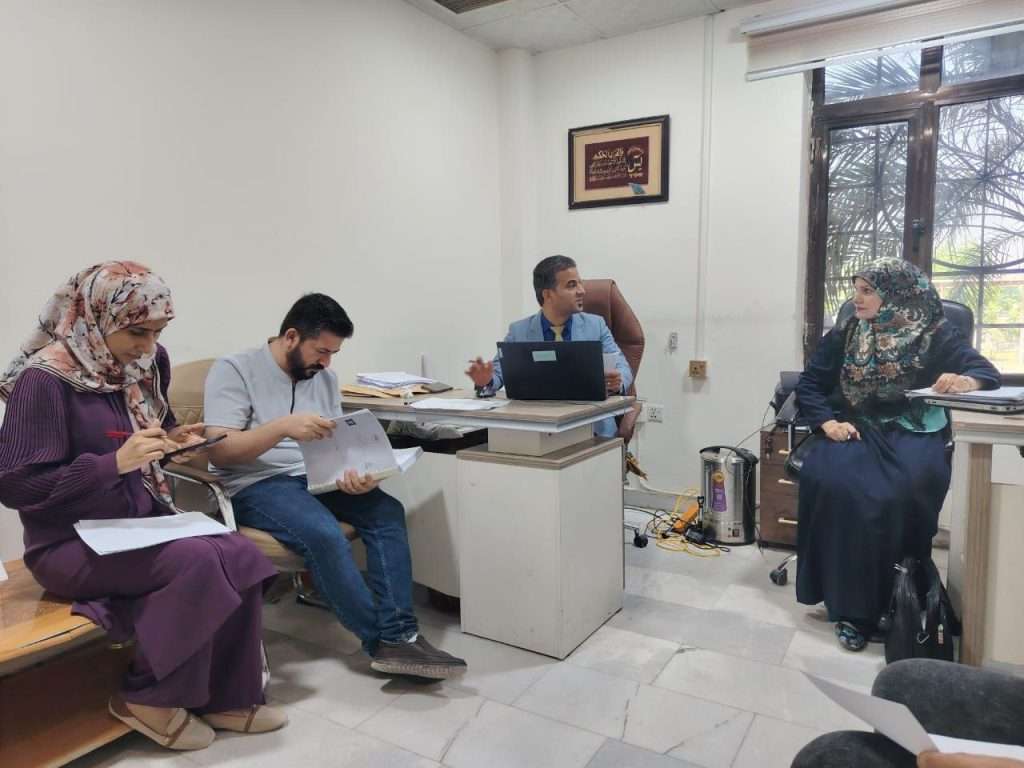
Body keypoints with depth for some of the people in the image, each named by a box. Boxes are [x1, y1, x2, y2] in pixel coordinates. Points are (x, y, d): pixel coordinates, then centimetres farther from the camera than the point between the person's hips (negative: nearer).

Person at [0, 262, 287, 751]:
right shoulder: (44, 379, -18)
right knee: (196, 561, -29)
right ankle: (150, 699, -5)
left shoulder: (145, 364, 2)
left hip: (141, 521, 7)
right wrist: (116, 462, -28)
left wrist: (173, 439, -3)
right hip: (71, 542, -6)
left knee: (241, 557, -16)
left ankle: (229, 698, 2)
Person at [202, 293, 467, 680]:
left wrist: (353, 475, -16)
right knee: (324, 534, -33)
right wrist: (283, 426, -29)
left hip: (315, 477, 6)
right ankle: (386, 640, -20)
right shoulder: (233, 370, -5)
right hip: (256, 485, -6)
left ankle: (398, 637, -22)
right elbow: (219, 451, -14)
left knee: (388, 512, -19)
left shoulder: (325, 378, 12)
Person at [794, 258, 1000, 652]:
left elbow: (988, 372, -2)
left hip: (912, 431, -1)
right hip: (855, 429, 1)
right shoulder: (842, 336, 12)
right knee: (831, 479, -32)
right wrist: (828, 422, -11)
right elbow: (808, 384, 8)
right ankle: (852, 605, -25)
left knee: (908, 484, -35)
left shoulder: (934, 334, 6)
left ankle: (902, 596, -16)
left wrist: (967, 380, -28)